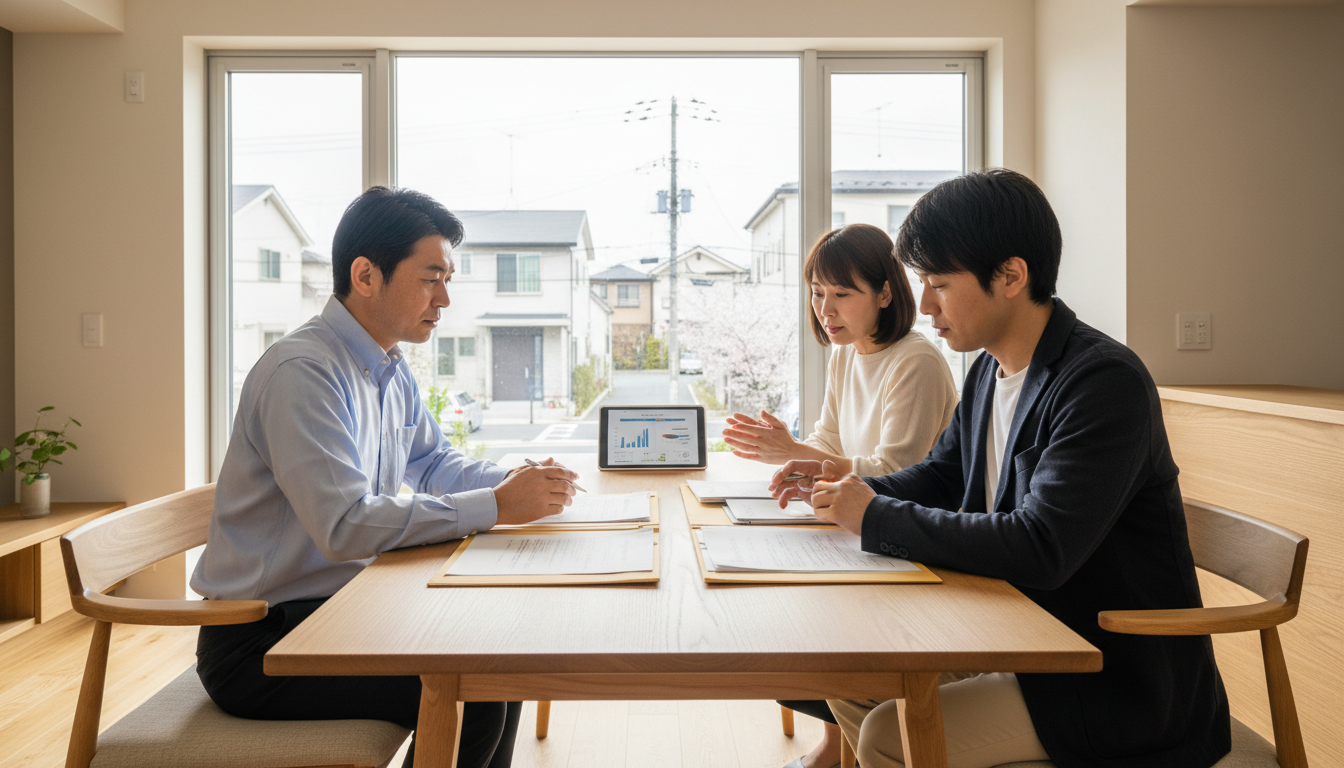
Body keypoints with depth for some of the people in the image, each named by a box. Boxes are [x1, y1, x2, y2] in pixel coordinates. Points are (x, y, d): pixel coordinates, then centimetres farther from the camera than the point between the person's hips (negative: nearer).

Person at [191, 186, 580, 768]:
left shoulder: (391, 369, 7)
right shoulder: (302, 371, -23)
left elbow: (432, 462, 17)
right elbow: (345, 526, -31)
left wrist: (518, 482, -2)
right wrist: (495, 507, -28)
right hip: (262, 643, -9)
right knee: (468, 699, -19)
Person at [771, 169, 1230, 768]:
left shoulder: (1104, 382, -23)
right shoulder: (991, 369, 4)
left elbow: (1039, 550, -32)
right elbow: (942, 477, 16)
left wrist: (877, 517, -24)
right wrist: (847, 487, -3)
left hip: (1117, 681, -8)